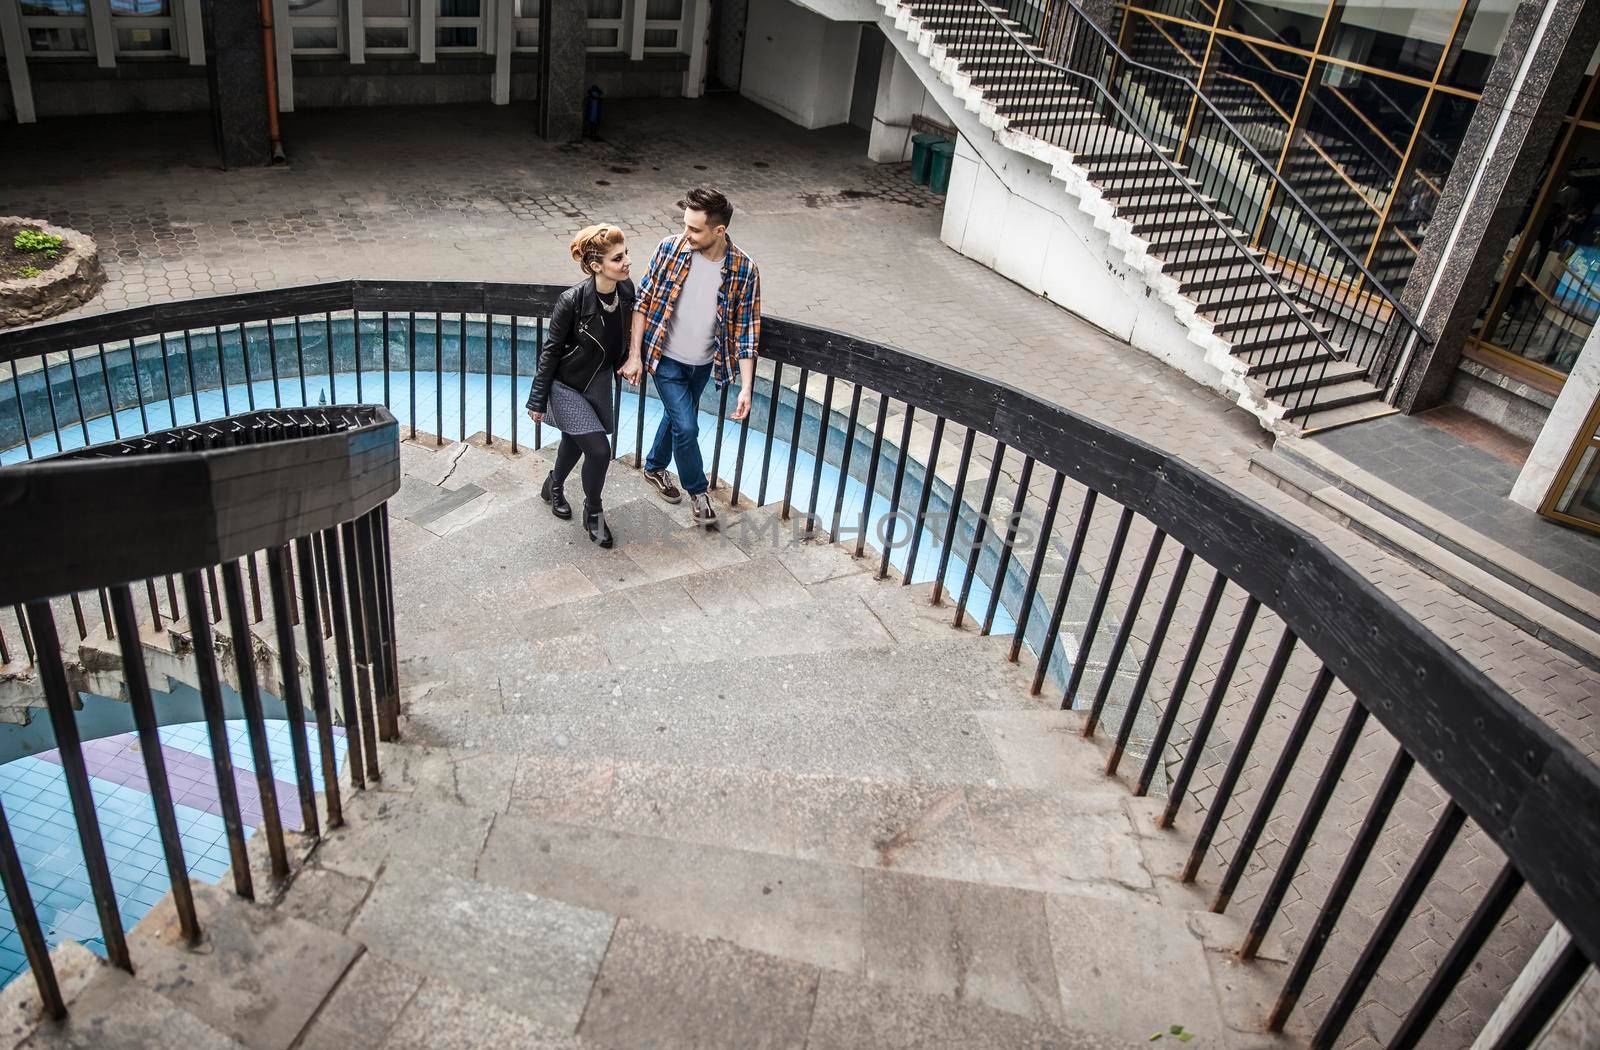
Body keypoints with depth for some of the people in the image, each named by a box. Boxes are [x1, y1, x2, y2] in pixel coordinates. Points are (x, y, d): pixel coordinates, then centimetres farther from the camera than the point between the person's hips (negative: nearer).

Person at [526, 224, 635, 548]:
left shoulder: (626, 290, -15)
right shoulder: (572, 301, -30)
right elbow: (550, 351, -18)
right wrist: (538, 401, -12)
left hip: (599, 382, 6)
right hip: (566, 385, -6)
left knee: (575, 441, 24)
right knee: (599, 450, -11)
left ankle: (553, 487, 53)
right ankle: (593, 512, 15)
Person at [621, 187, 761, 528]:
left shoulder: (744, 270, -18)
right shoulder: (670, 248, -17)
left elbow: (746, 330, -13)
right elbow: (644, 301, -7)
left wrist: (746, 387, -18)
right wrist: (635, 355, -9)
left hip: (703, 363, 2)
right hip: (666, 359, -2)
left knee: (677, 417, 23)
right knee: (686, 426, -7)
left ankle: (655, 467, 50)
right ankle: (697, 491, 18)